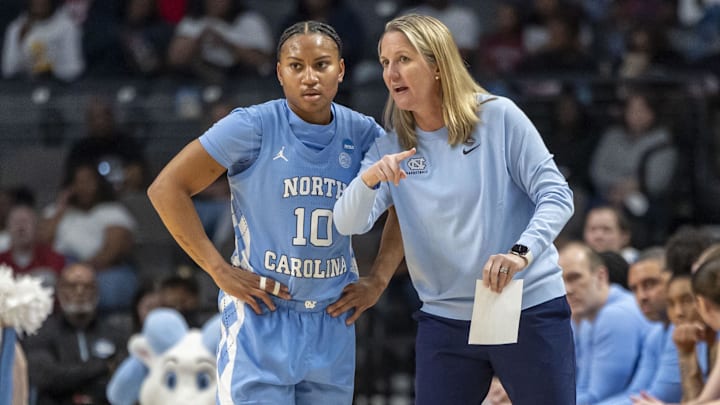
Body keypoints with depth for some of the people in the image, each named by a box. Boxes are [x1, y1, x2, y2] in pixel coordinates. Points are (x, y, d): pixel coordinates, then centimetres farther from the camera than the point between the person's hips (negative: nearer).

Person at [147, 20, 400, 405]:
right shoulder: (254, 127, -10)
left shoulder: (362, 134, 3)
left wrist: (379, 281, 8)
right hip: (261, 319, -4)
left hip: (333, 325, 4)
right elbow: (167, 189, -9)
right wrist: (221, 271, -11)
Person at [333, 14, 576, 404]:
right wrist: (369, 178, -28)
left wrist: (521, 253, -24)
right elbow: (347, 223, -7)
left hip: (530, 312, -3)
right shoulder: (392, 148, 3)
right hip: (445, 322, 3)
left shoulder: (498, 116, -6)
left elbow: (555, 194, -7)